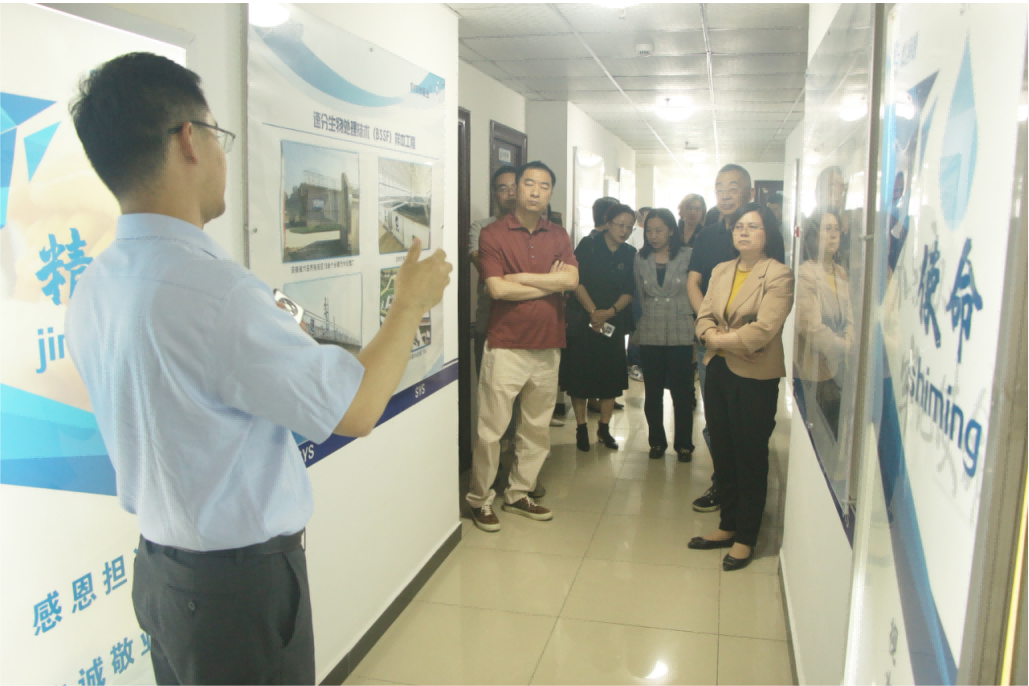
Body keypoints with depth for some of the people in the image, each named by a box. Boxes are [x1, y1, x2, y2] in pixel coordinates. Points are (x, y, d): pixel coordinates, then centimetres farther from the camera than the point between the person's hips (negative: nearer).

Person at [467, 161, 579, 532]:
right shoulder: (493, 234, -3)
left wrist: (521, 278, -11)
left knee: (536, 428, 13)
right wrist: (549, 283, -6)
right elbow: (497, 288, -15)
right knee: (491, 429, -2)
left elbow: (572, 278, -5)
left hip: (547, 346, 5)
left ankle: (518, 494, 28)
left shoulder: (558, 236, 11)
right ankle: (480, 499, 14)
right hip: (506, 345, -5)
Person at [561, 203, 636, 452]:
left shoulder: (630, 254, 6)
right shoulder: (589, 245, -4)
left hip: (614, 322, 3)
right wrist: (593, 312, -16)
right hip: (582, 320, -3)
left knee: (611, 375, 5)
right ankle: (581, 428, 12)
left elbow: (629, 291, 2)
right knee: (580, 373, -1)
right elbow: (576, 281, -9)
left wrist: (609, 312, -14)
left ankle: (604, 428, 18)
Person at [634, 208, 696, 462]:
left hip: (681, 334, -2)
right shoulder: (640, 259, 8)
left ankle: (684, 444, 16)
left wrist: (695, 326, 2)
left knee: (682, 392, 2)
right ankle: (656, 441, 22)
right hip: (650, 335, 3)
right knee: (653, 392, 8)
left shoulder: (688, 256, -1)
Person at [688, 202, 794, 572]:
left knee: (750, 457, 3)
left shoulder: (778, 275, -9)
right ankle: (728, 525, 29)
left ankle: (745, 538, 15)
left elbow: (763, 330, -19)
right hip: (719, 370, 7)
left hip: (755, 376, -6)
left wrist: (722, 338, -10)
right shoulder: (721, 271, 12)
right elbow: (704, 316, 6)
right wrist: (712, 335, -14)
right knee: (723, 453, 14)